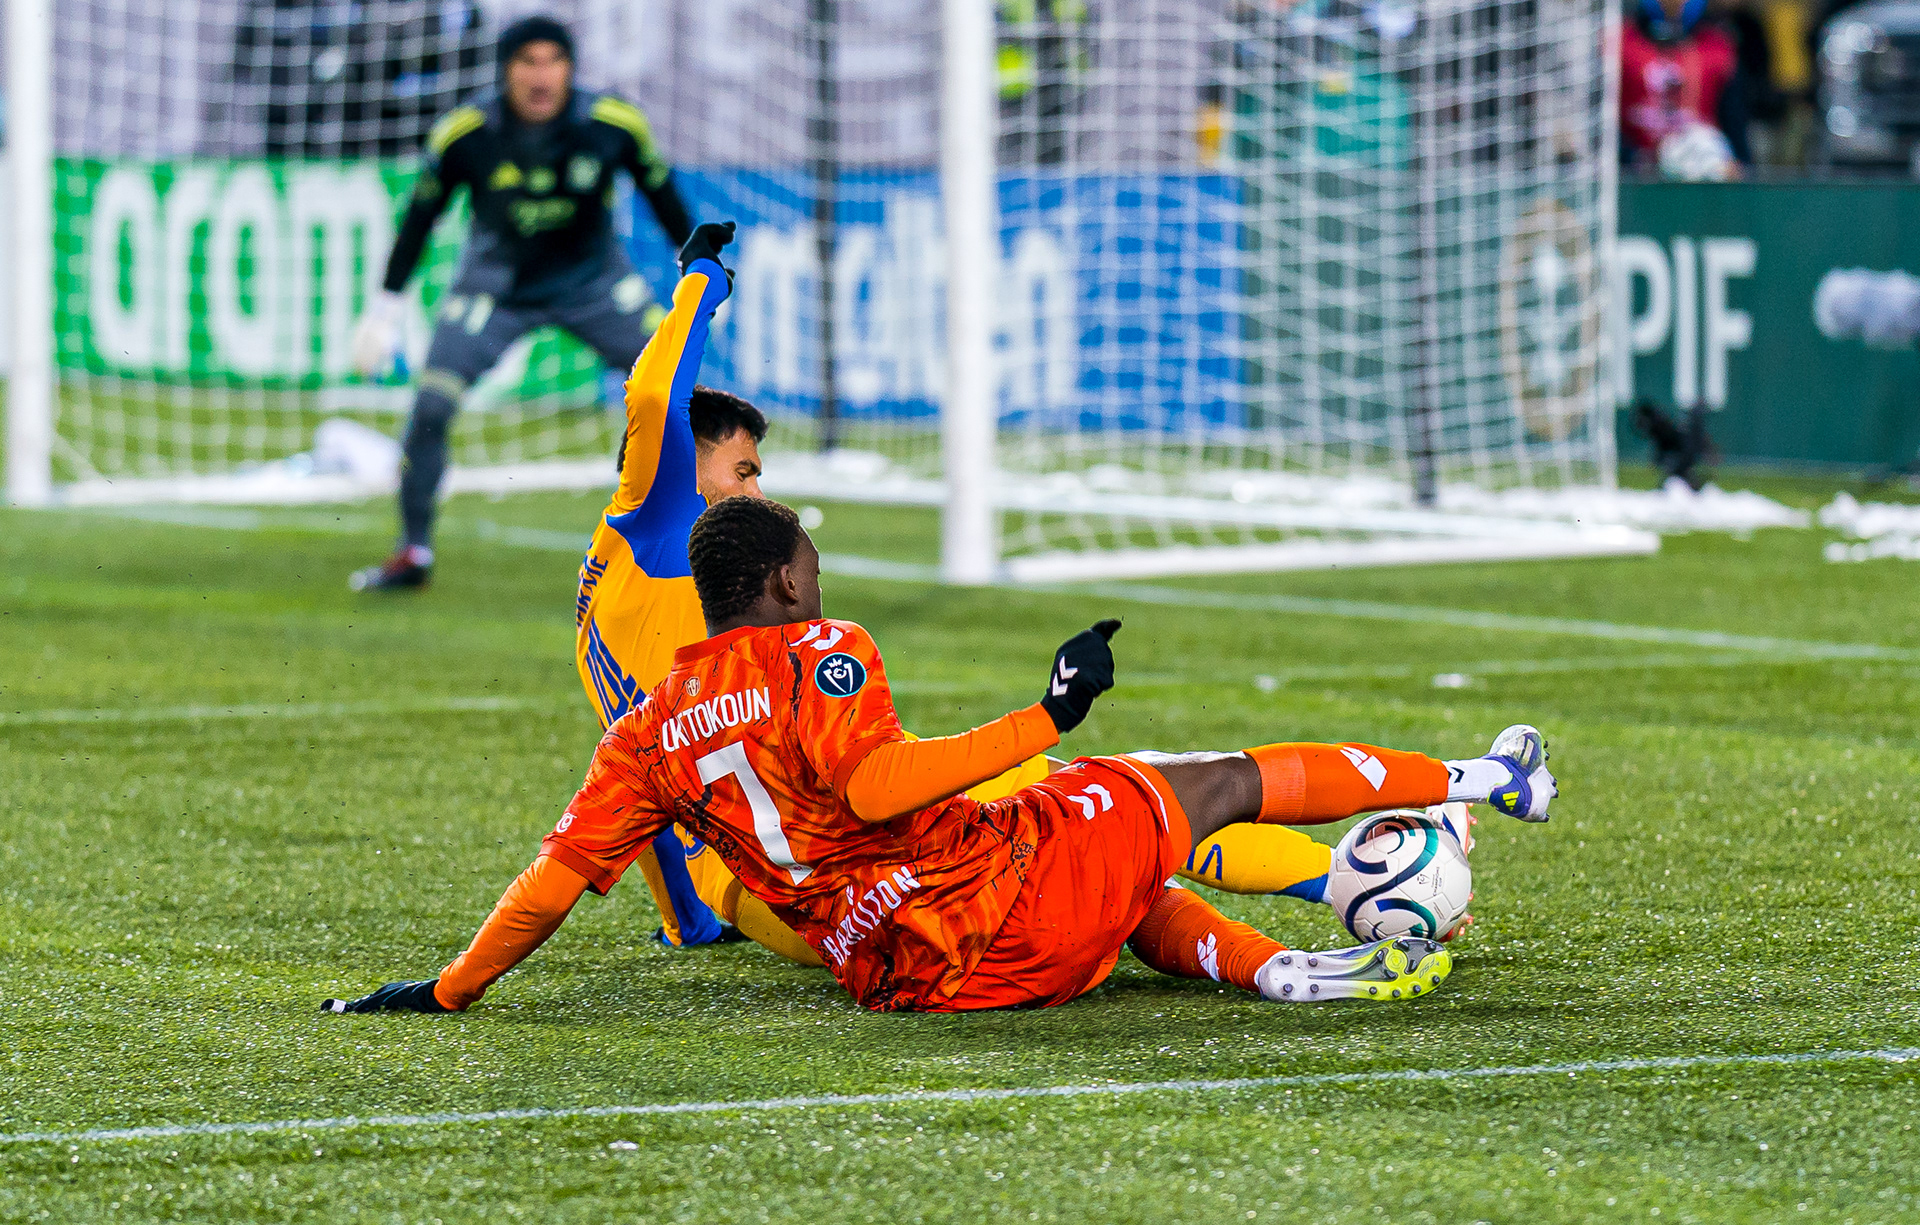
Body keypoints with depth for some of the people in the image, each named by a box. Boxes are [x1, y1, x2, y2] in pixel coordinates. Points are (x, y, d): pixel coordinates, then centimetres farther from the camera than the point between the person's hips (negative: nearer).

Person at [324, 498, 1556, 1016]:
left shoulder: (651, 729, 10)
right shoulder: (817, 655, -9)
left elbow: (562, 867, 7)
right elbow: (875, 783, -26)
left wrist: (453, 989, 14)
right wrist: (1043, 721, -22)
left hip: (899, 976, 6)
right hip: (1004, 885, -6)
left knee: (1135, 892, 34)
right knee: (1225, 778, 12)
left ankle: (1287, 969, 11)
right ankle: (1476, 782, 26)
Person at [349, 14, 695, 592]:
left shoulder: (616, 125, -18)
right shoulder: (461, 135, -19)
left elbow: (662, 195, -1)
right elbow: (421, 214, -4)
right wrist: (387, 302, -1)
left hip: (593, 279, 1)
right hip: (495, 285, -1)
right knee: (430, 407, -15)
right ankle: (414, 554, -1)